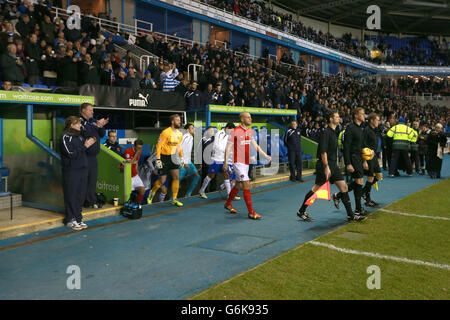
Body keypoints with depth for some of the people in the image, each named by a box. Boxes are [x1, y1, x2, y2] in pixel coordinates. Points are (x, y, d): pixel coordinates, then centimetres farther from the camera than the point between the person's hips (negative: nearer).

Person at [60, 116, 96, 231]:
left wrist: (90, 144, 1)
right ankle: (70, 220, 8)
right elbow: (71, 153, -15)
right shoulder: (65, 137, -6)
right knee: (71, 196, -1)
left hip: (82, 169, 7)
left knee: (81, 195, 9)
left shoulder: (80, 136, 14)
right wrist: (85, 146, -16)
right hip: (71, 171, -7)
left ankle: (78, 218, 17)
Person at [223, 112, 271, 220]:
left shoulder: (250, 131, 8)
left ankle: (228, 204, 37)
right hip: (238, 162, -8)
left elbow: (255, 145, 19)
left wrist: (265, 155, 15)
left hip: (246, 162, 8)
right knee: (247, 185, -11)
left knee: (238, 185, 18)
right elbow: (228, 148, -10)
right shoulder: (235, 131, -13)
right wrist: (225, 162, -11)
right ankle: (251, 212, -6)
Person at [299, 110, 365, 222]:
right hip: (325, 165, -9)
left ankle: (350, 215, 11)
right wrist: (326, 166, -24)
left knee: (344, 188, 4)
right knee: (317, 188, -2)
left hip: (333, 165, 9)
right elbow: (323, 151, -20)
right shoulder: (326, 132, -13)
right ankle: (301, 212, 10)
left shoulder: (334, 132, 16)